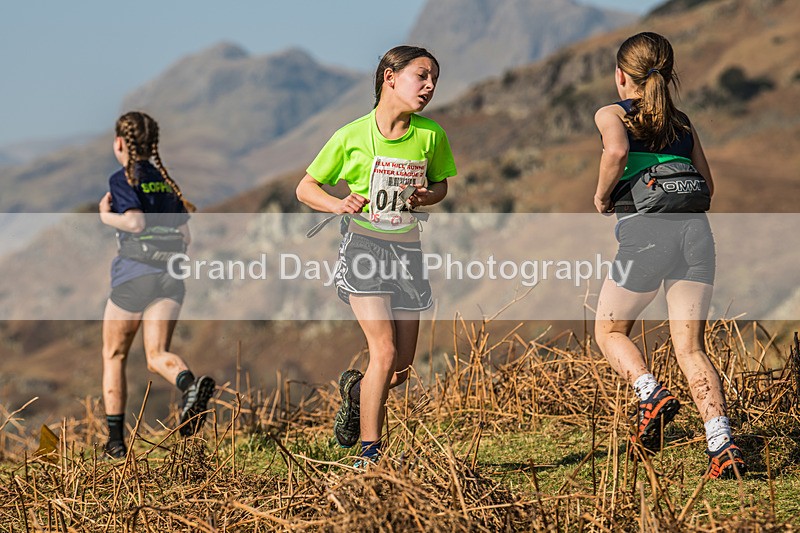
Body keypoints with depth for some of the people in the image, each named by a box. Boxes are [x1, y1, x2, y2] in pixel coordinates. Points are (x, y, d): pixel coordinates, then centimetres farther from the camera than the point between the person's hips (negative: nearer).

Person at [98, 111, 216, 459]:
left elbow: (135, 222, -18)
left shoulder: (123, 179, -3)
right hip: (171, 275, 5)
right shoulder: (167, 181, 17)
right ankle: (191, 385, -39)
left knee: (113, 356, 11)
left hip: (133, 274, -5)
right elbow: (185, 236, 15)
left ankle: (115, 440, 12)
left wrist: (105, 216, -2)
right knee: (157, 355, -4)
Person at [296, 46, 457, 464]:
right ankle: (370, 453, -6)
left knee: (401, 369, 5)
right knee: (384, 352, -17)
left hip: (407, 249, 4)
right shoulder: (352, 136, -8)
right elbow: (305, 188, 1)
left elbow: (441, 184, 15)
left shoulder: (431, 135, -1)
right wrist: (338, 205, -19)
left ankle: (355, 389, 40)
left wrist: (427, 197, -8)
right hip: (364, 245, -4)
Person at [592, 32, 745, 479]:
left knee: (610, 330, 17)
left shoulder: (612, 114, 8)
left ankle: (652, 394, -9)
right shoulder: (682, 121, 21)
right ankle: (722, 443, -13)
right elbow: (706, 184, 21)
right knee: (691, 347, 5)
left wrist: (603, 195, 0)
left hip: (645, 231, -4)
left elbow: (617, 150, -15)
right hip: (696, 228, 4)